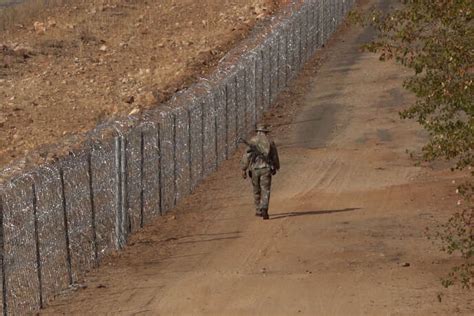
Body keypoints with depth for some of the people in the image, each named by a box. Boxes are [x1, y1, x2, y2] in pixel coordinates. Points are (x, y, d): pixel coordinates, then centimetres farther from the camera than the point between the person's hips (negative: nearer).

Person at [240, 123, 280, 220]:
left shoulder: (252, 141, 0)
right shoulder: (270, 141, 2)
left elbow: (246, 155, -6)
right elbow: (275, 156, 12)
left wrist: (243, 169, -3)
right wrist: (276, 168, 28)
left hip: (255, 169, 1)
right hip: (266, 169, -1)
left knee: (257, 190, 19)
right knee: (265, 191, -6)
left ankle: (259, 210, 29)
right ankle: (264, 209, -27)